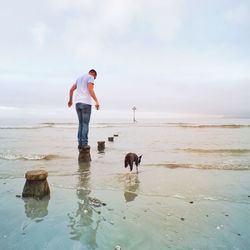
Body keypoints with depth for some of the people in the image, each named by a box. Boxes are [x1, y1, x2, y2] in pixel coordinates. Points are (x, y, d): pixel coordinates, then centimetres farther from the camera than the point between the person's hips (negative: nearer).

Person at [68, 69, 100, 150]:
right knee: (85, 124, -5)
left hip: (78, 103, 7)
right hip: (86, 103, -7)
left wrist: (70, 100, 39)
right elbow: (90, 90, -17)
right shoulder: (90, 77, 0)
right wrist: (97, 101, -22)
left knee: (81, 124, 11)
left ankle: (80, 144, 7)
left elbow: (71, 90, 26)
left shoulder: (79, 78, 25)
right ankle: (84, 144, -6)